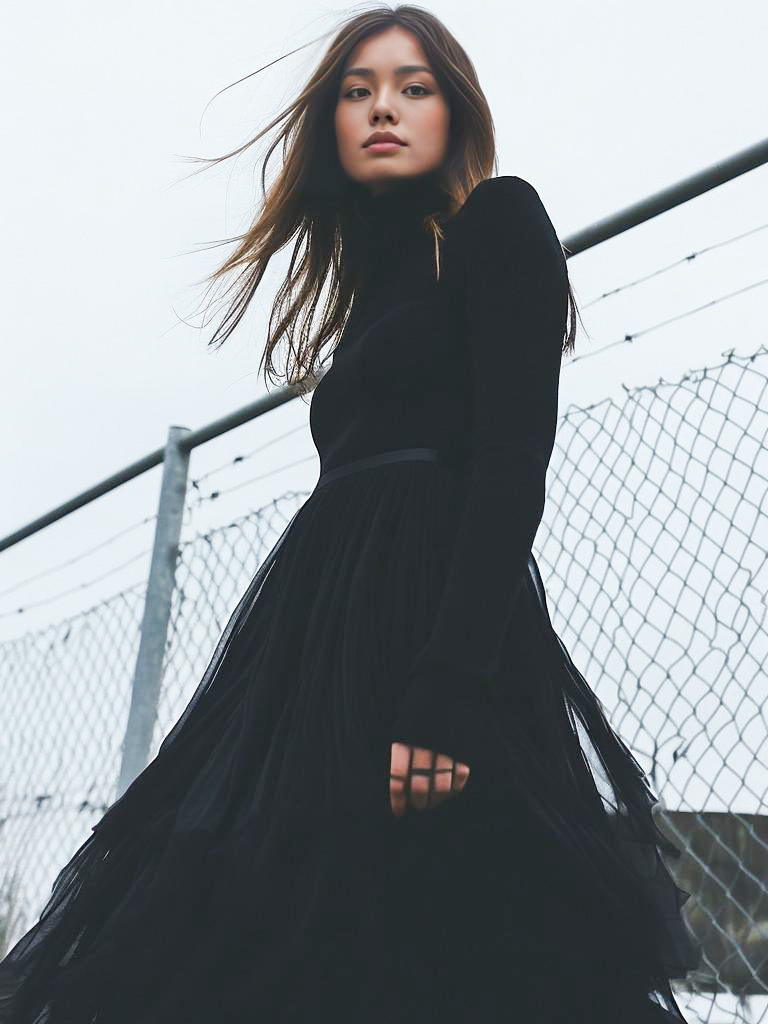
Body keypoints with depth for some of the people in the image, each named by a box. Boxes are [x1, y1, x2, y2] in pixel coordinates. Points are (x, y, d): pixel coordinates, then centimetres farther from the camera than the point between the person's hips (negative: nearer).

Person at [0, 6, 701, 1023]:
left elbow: (513, 464, -11)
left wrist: (446, 689, -23)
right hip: (332, 635, 8)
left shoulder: (499, 221, 4)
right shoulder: (377, 281, 26)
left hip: (437, 624, -8)